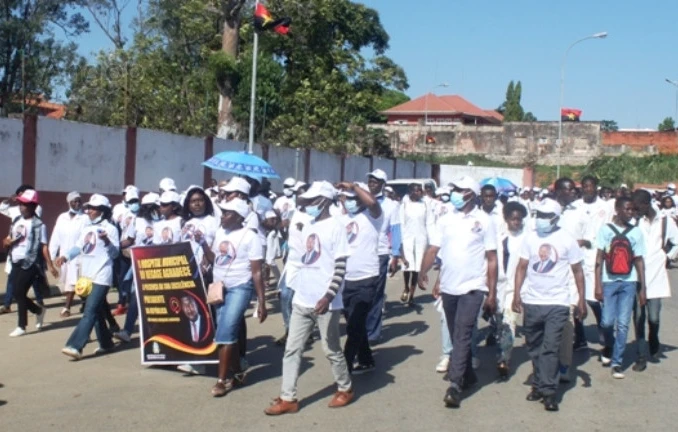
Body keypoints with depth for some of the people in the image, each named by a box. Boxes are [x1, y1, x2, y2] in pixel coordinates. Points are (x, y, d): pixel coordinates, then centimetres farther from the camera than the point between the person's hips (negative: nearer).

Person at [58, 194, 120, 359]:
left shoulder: (110, 228, -7)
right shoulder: (86, 227, 13)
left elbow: (115, 253, -11)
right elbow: (79, 247, 15)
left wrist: (107, 241, -28)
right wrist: (66, 256, -2)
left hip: (101, 276, -8)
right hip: (87, 275, 8)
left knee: (90, 311, -12)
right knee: (97, 311, 14)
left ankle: (75, 346, -18)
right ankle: (106, 343, 26)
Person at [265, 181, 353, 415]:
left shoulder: (335, 226, -10)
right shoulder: (307, 227, 13)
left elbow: (340, 267, -15)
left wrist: (328, 296, -24)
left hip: (325, 302, -7)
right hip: (302, 301, 7)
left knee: (331, 350, 7)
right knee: (292, 349, 5)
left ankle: (345, 389, 27)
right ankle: (288, 398, 11)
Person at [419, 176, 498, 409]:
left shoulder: (484, 221, -4)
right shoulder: (446, 220, 6)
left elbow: (491, 259, -2)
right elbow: (433, 249, 1)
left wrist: (492, 293, -5)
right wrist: (423, 273, -15)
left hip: (472, 288, -4)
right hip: (448, 287, 4)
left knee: (462, 335, -11)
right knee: (456, 335, 14)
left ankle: (455, 385, -12)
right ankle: (467, 374, 30)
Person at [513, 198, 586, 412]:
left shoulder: (567, 240, -3)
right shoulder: (530, 238, 4)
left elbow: (577, 270, 1)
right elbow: (522, 267, 5)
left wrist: (581, 300, -3)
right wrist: (517, 294, -4)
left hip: (557, 303, -3)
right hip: (531, 302, 3)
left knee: (550, 348, -7)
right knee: (534, 347, 11)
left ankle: (549, 392, -4)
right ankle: (538, 385, 24)